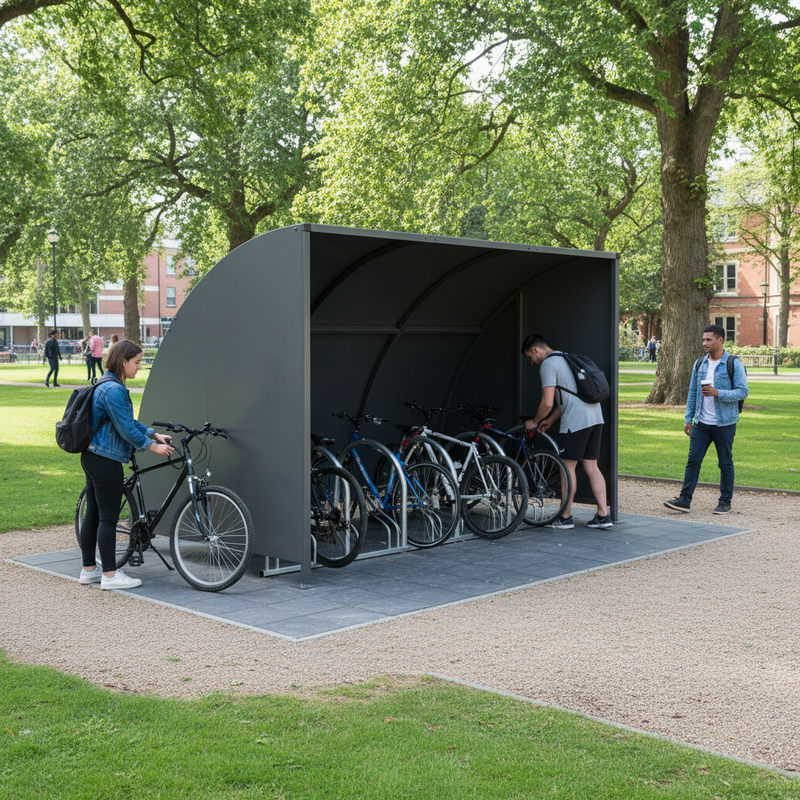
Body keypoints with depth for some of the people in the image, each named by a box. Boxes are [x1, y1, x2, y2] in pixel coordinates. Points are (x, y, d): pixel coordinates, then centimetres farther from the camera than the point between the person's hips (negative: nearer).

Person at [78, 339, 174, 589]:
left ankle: (89, 569, 22)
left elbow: (129, 421, 19)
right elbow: (125, 428, -20)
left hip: (93, 457, 11)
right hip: (106, 459, -11)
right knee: (108, 517, -5)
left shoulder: (109, 386, 15)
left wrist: (155, 434, 10)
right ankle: (110, 575, 1)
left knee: (93, 514, 14)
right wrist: (152, 446, -13)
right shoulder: (113, 390, -19)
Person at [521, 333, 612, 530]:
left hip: (575, 421, -9)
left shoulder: (548, 365, -7)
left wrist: (535, 422, 3)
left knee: (567, 468, 1)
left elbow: (547, 402, -14)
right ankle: (603, 515, 9)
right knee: (591, 467, 11)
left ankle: (565, 517, 8)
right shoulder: (565, 359, 23)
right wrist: (550, 420, 20)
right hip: (595, 417, 9)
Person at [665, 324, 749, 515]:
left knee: (725, 463, 6)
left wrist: (718, 393, -22)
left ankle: (725, 502, 16)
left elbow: (743, 391, -10)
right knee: (693, 460, -2)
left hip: (724, 424, -4)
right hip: (701, 424, 4)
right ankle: (685, 499, -2)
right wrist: (688, 419, 10)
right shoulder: (699, 365, 10)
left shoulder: (733, 364, -6)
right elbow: (692, 392, 14)